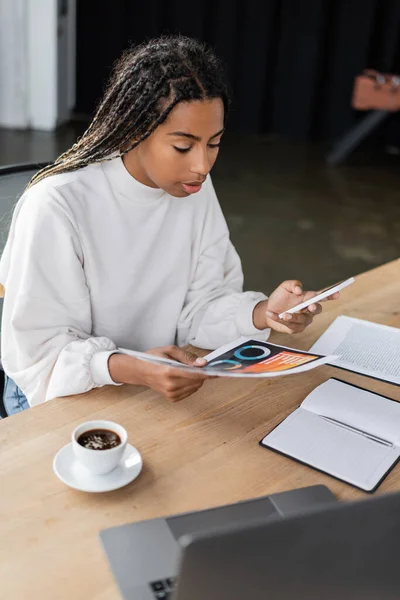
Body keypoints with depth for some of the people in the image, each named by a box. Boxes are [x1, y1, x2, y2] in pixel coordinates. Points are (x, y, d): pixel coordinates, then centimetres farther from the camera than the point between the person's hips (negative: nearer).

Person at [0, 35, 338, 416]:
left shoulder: (196, 189, -5)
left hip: (167, 383, 5)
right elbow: (41, 352, -20)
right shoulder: (55, 206, -24)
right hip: (67, 396, -4)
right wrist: (134, 370, -37)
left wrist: (263, 313, -23)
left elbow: (201, 306, -3)